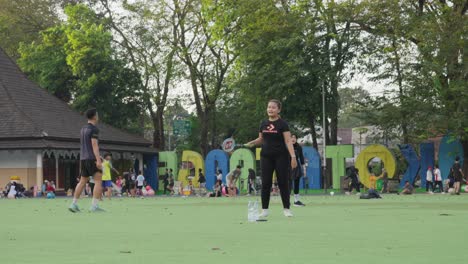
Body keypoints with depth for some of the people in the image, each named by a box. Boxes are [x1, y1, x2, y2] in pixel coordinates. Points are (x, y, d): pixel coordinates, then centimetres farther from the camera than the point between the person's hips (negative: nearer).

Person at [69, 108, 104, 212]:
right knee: (98, 181, -7)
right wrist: (98, 160, -22)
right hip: (92, 158, -8)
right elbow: (94, 144, -18)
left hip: (83, 158, 9)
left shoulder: (83, 129, 18)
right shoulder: (94, 129, -9)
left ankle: (74, 204, 7)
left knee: (82, 181, 12)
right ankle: (94, 205, -15)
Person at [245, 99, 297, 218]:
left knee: (283, 182, 0)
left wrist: (293, 156, -20)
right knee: (266, 183, 2)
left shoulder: (282, 124, -5)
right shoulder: (263, 124, 8)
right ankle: (265, 209, 7)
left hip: (281, 157, -4)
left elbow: (288, 141, -10)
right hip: (266, 157, 4)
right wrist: (252, 143, -3)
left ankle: (286, 208, 9)